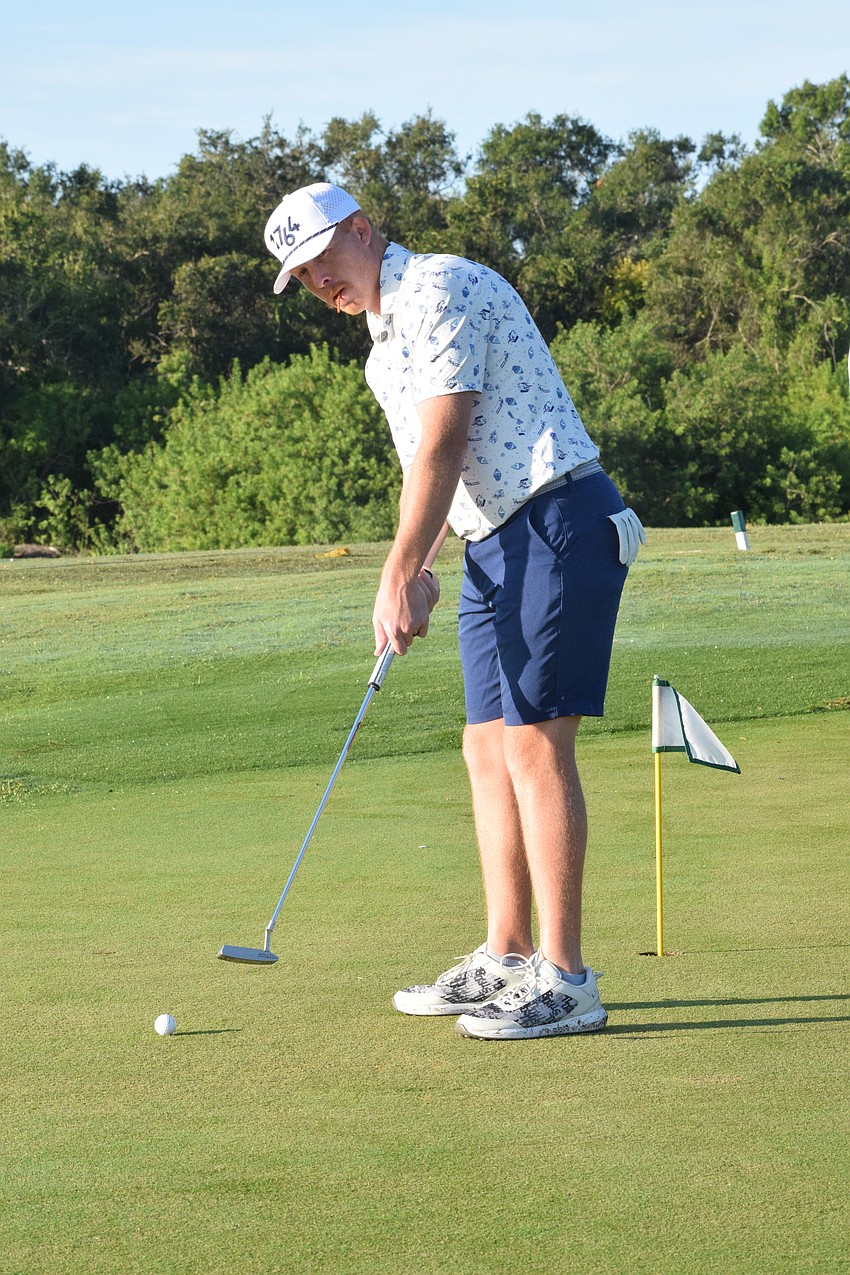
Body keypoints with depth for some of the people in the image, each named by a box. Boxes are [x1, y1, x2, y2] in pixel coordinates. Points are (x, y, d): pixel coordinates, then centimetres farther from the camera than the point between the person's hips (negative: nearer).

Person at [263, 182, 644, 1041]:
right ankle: (505, 961, 15)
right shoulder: (385, 340, 19)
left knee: (534, 742, -13)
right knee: (488, 748, 9)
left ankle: (564, 981, -13)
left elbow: (442, 450, -17)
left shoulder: (440, 290, -12)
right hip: (496, 545, 10)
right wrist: (419, 570, 10)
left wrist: (396, 576, -15)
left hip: (557, 526, -10)